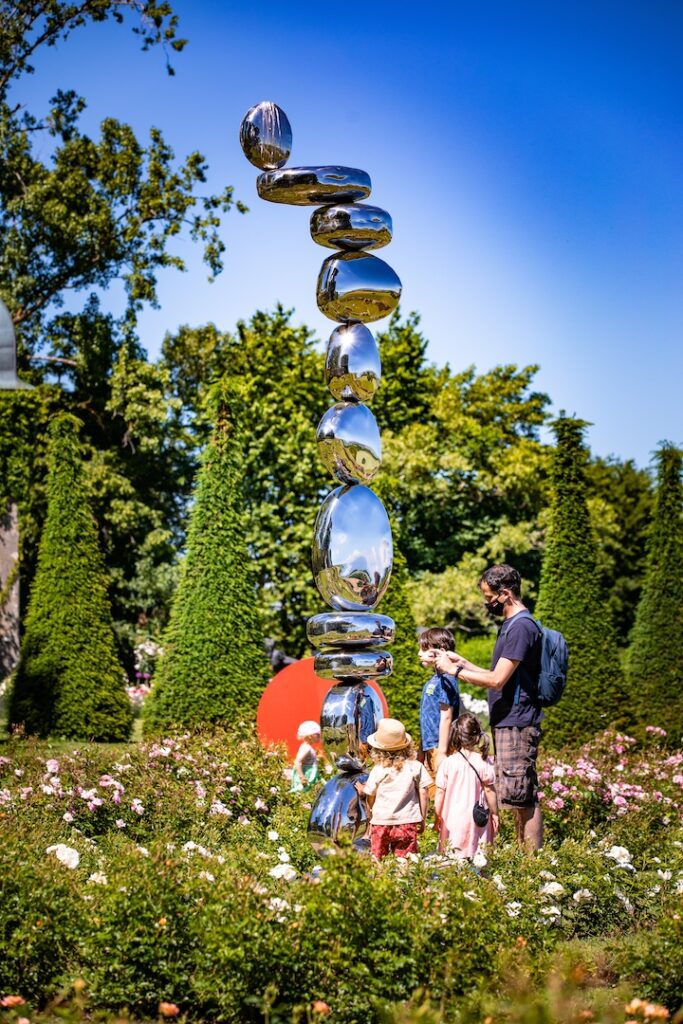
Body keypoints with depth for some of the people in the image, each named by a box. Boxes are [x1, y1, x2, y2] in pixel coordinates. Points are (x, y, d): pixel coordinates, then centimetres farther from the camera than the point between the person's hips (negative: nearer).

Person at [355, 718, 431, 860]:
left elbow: (370, 797, 1)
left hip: (381, 823, 0)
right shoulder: (416, 767, -2)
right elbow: (423, 793, 1)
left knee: (377, 861, 11)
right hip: (407, 822, 0)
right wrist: (422, 819, 10)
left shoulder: (378, 771, -4)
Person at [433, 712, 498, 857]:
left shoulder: (447, 763, -6)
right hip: (477, 817, 0)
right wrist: (494, 814, 11)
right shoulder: (484, 762, -5)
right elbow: (489, 791, 0)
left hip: (453, 818, 0)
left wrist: (437, 817, 9)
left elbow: (440, 793, -1)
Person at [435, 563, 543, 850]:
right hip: (505, 723, 10)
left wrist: (453, 669, -10)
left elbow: (497, 680, -19)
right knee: (518, 798, 12)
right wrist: (462, 662, 14)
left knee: (523, 797, -7)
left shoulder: (521, 627, -15)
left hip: (517, 724, -10)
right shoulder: (510, 625, 17)